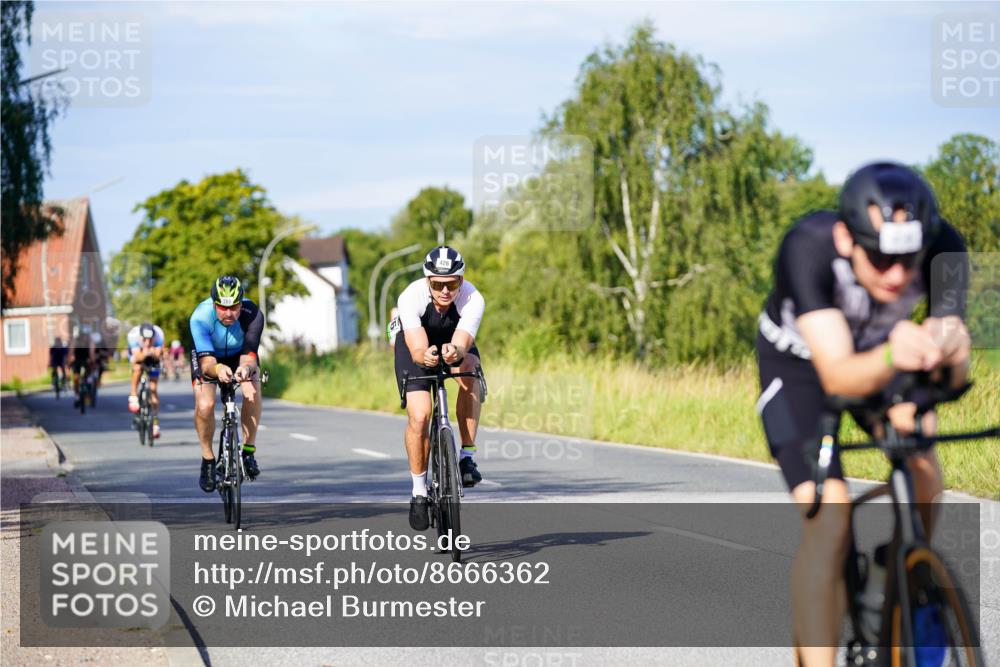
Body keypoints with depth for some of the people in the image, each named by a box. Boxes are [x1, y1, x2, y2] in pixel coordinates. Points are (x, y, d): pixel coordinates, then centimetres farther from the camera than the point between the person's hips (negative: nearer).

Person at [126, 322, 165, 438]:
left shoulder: (158, 334, -34)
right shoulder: (133, 335, -36)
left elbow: (158, 355, -34)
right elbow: (137, 357, -40)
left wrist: (153, 353, -55)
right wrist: (143, 354, -61)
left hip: (153, 355, 1)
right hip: (137, 353, -1)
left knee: (153, 388, -4)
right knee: (138, 367, -36)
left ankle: (155, 422, 4)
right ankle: (133, 396, -19)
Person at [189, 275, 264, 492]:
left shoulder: (252, 315, -33)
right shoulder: (200, 317, -35)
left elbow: (248, 355, -38)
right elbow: (206, 361, -41)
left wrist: (246, 368, -62)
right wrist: (217, 369, -64)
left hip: (239, 354, 1)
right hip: (208, 355, -1)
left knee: (253, 391, -30)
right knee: (204, 405, -26)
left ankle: (248, 450, -13)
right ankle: (208, 459, -3)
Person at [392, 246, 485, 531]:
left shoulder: (473, 300, -34)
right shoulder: (411, 298, -36)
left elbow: (462, 345, -44)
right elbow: (417, 350, -41)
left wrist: (454, 353, -67)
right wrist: (426, 356, -64)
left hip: (455, 340, 1)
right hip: (415, 342, -1)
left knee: (469, 372, -34)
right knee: (419, 416, -17)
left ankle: (467, 457, -25)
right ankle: (419, 491, 2)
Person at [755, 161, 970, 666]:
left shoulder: (942, 247, -31)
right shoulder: (808, 247, -39)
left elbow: (955, 373, -32)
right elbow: (837, 376, -44)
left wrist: (948, 351, -56)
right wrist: (892, 358, -65)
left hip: (879, 351, 4)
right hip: (799, 363, -4)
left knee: (924, 480, -16)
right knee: (828, 516, -21)